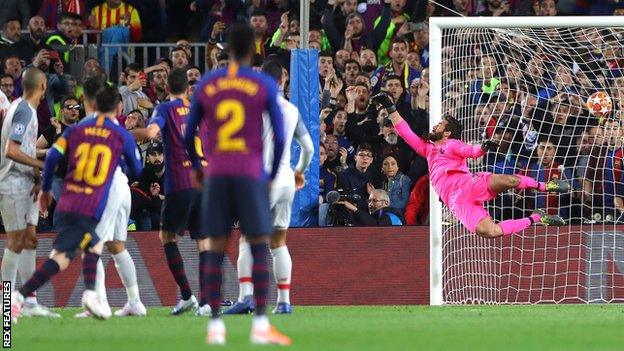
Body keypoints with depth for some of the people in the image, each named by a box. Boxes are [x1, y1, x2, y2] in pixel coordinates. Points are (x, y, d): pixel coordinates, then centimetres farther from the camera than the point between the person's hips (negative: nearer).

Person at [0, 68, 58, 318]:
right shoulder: (24, 110, -17)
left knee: (29, 241, 8)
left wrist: (37, 177, 4)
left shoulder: (28, 109, 13)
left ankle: (30, 302, 10)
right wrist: (42, 165, -17)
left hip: (26, 183, 9)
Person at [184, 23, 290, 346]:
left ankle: (215, 326, 0)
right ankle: (260, 325, -8)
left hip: (215, 176, 2)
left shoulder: (206, 85, 6)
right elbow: (280, 137, -4)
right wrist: (272, 174, 12)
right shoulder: (265, 86, -2)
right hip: (250, 176, -2)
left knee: (215, 250, 6)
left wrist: (196, 167, 30)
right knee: (259, 247, 2)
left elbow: (188, 135, 11)